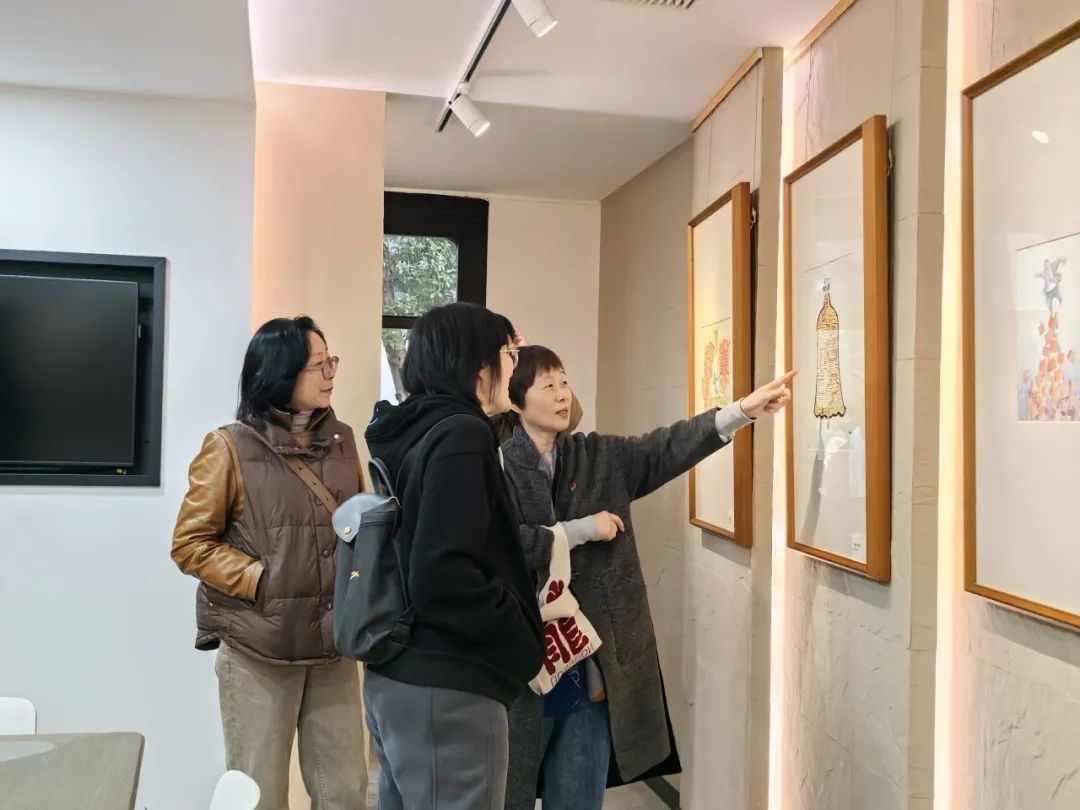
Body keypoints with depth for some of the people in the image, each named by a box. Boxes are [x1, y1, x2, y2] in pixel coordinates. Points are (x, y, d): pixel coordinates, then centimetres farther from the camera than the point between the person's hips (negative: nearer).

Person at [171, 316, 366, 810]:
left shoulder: (341, 440, 8)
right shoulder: (231, 447, -5)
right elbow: (189, 544, -4)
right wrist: (261, 581, -13)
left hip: (334, 644, 4)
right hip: (258, 648, -4)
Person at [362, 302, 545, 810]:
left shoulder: (413, 435, 11)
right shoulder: (461, 434, -16)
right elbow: (441, 575, -25)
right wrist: (527, 649, -13)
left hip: (397, 675, 9)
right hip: (444, 689, -9)